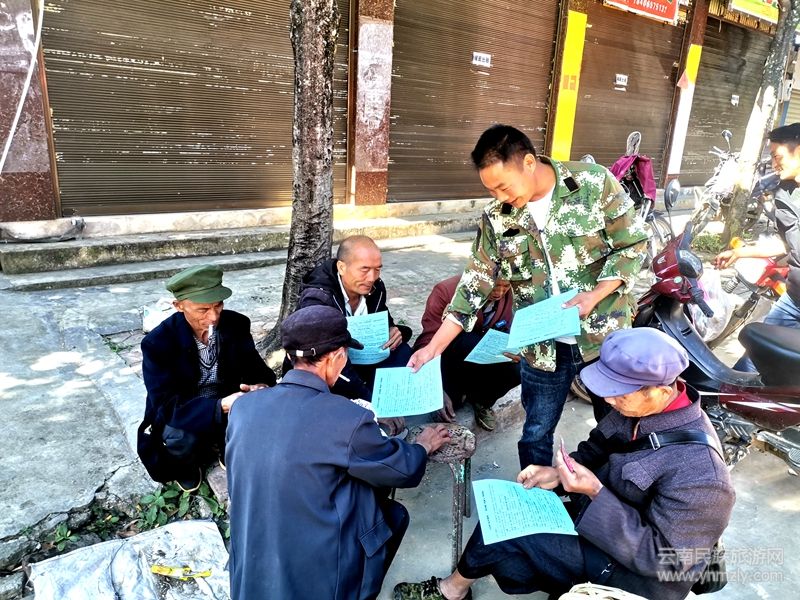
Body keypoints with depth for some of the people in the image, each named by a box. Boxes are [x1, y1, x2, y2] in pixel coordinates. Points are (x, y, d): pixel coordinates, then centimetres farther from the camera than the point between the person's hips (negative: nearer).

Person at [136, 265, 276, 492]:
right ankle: (186, 465, 5)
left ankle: (226, 447, 8)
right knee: (180, 438, -34)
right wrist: (221, 406, -42)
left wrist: (262, 386, -34)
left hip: (227, 404, 3)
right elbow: (166, 405, -27)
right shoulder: (157, 342, -24)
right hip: (181, 416, -2)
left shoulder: (237, 325, -15)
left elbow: (257, 369, -8)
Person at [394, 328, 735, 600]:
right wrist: (559, 474, -11)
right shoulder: (639, 409, -11)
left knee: (506, 531, -13)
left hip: (639, 571, -7)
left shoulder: (697, 473, -33)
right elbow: (596, 448, 6)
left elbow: (663, 560, -26)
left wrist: (595, 493, -31)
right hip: (602, 518, 7)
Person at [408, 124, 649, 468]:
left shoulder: (594, 183, -12)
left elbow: (633, 246, -7)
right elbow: (475, 284, -4)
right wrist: (434, 348, -10)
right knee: (536, 435, 12)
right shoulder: (496, 219, -6)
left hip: (605, 334, -1)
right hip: (544, 346, 1)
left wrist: (594, 296, -22)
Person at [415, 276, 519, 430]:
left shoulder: (508, 295, -12)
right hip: (445, 357, -4)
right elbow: (428, 341, -27)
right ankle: (453, 392, -9)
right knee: (470, 342, -36)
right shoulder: (446, 291, -25)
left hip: (480, 363, 4)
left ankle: (480, 400, 5)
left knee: (517, 370, -25)